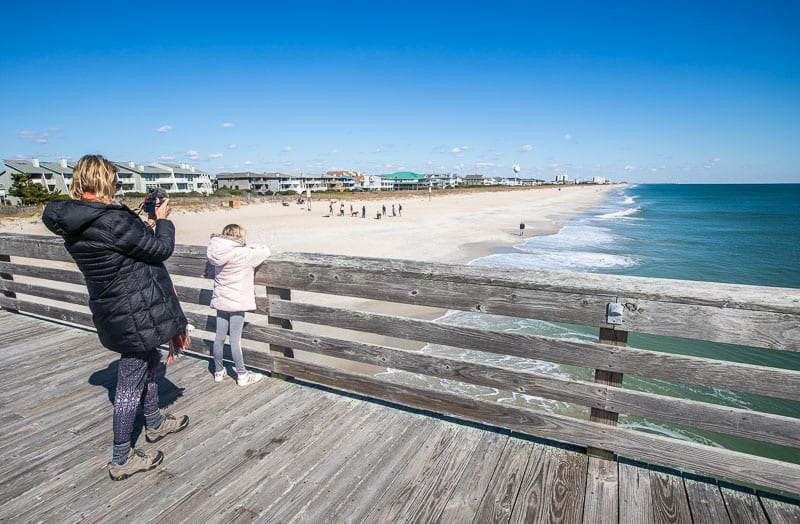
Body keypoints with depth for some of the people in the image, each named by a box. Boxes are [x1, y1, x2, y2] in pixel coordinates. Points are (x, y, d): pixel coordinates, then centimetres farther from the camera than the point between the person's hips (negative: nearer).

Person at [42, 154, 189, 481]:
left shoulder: (75, 224, 3)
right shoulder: (112, 220, -25)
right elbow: (161, 249, -16)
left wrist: (148, 223, 13)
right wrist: (162, 220, 0)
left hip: (115, 312, 9)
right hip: (137, 314, -9)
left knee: (150, 361, 26)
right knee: (130, 384, 4)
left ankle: (154, 424, 45)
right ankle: (121, 461, 20)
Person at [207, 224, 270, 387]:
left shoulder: (218, 254, 1)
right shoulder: (244, 255, -17)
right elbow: (266, 251, -9)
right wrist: (251, 247, 8)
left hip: (220, 301, 6)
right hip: (237, 303, -6)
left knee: (219, 338, 13)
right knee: (235, 340, 0)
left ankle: (218, 372, 29)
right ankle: (242, 375, 13)